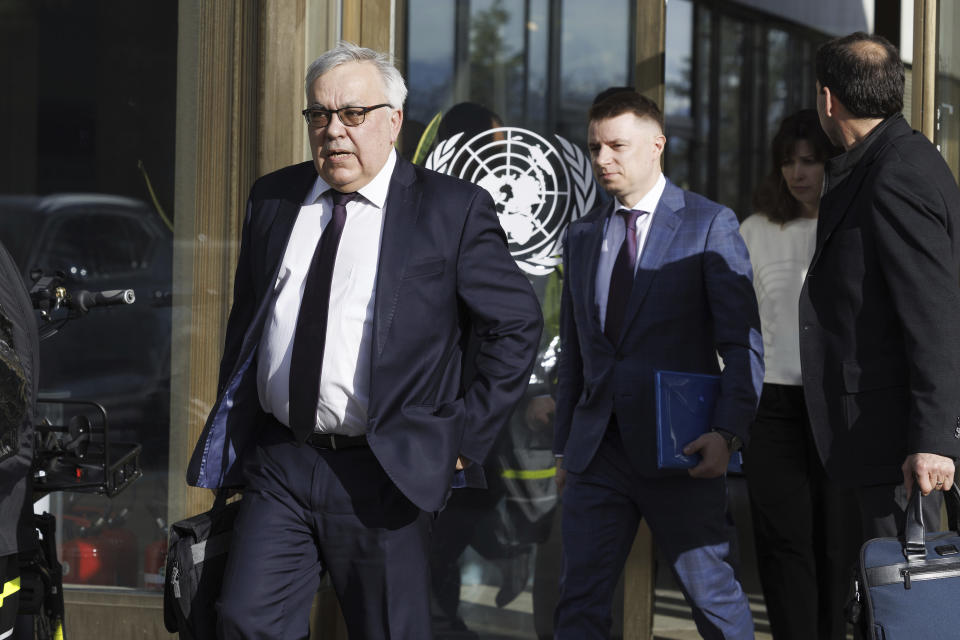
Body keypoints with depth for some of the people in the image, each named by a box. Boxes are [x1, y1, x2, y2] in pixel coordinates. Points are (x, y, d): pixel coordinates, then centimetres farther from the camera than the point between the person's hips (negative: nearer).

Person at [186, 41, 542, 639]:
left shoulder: (453, 210, -4)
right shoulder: (273, 199, 10)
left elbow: (518, 324, -1)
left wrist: (464, 436, -5)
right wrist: (230, 436, 15)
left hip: (380, 477, -4)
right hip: (276, 466, 4)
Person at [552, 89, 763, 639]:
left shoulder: (710, 225, -2)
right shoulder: (582, 236, 15)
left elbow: (743, 342, -7)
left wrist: (728, 433, -19)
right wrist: (564, 445, 17)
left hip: (678, 451, -4)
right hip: (598, 451, 5)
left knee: (712, 592, 3)